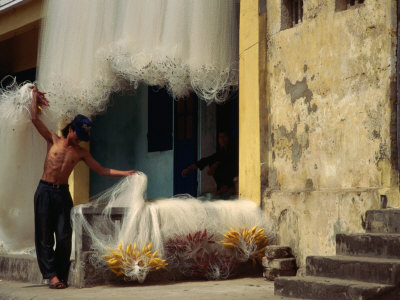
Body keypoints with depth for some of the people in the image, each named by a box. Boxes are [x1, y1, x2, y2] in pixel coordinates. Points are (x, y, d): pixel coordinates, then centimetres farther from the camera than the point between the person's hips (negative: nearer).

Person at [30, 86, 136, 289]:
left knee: (64, 237, -4)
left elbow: (102, 170, 9)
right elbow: (35, 119, 2)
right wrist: (35, 97, 8)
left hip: (63, 193, 2)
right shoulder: (53, 140, 5)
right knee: (45, 236, -3)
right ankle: (51, 275, -1)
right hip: (45, 191, -2)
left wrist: (125, 173, 1)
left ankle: (61, 276, 4)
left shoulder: (80, 152, 9)